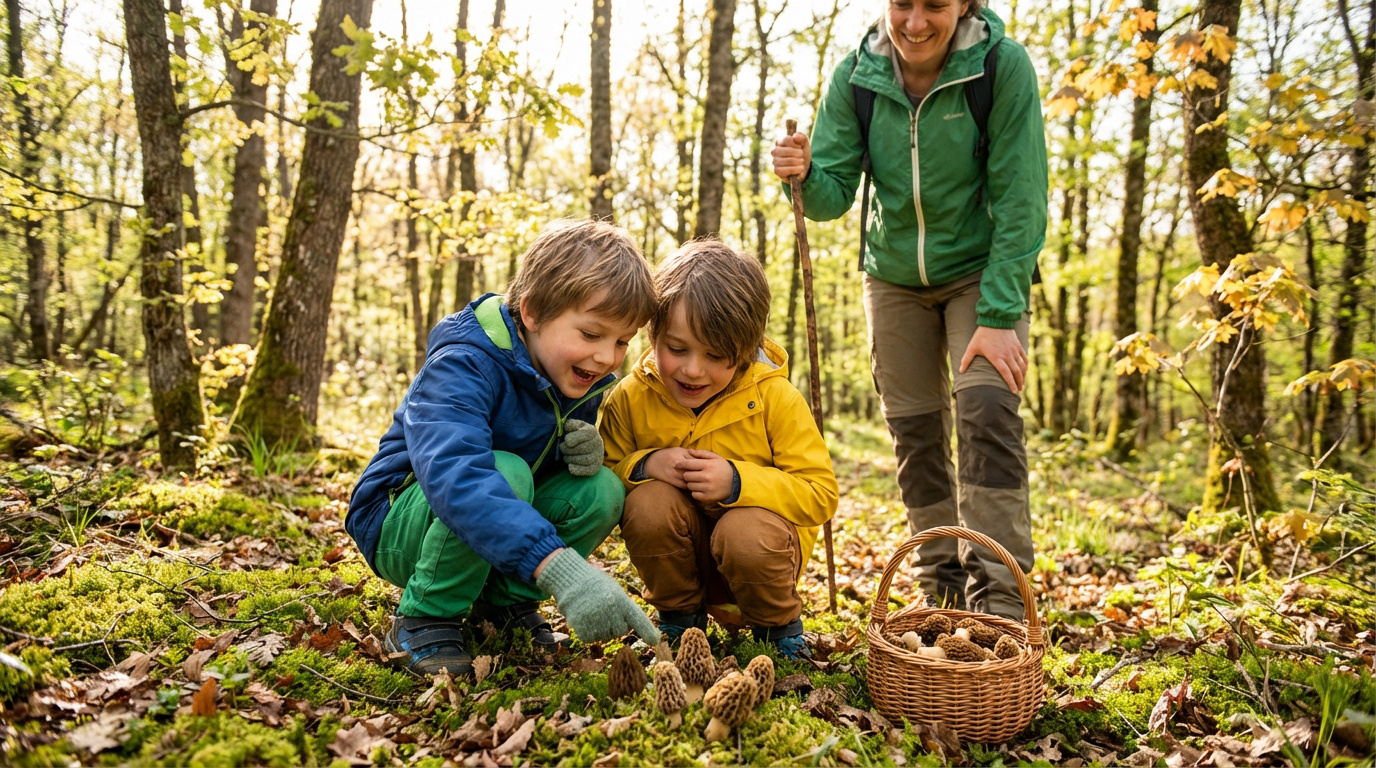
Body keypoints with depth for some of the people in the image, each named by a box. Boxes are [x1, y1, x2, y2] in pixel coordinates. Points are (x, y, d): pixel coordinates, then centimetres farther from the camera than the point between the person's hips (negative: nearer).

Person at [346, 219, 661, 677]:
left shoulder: (586, 380, -4)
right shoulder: (463, 366, -30)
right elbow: (452, 472, -48)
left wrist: (583, 454, -19)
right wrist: (558, 566, -61)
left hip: (503, 519, 7)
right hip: (399, 525, -6)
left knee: (602, 490, -18)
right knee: (504, 471, -36)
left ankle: (505, 603, 2)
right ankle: (424, 620, -16)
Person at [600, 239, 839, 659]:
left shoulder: (777, 398, -16)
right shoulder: (631, 397, -12)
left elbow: (821, 493, -17)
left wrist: (737, 481, -30)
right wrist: (645, 465, -27)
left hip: (756, 550, -1)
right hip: (679, 555, 2)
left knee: (747, 530, -35)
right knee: (648, 500, -29)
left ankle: (781, 626, -1)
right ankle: (678, 618, -2)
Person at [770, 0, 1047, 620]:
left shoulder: (1003, 66, -18)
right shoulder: (857, 74, -10)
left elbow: (1020, 200, -19)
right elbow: (834, 195, -8)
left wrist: (997, 315, -23)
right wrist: (805, 174, -32)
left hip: (981, 271, -3)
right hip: (894, 277, 3)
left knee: (987, 412, -19)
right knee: (914, 431, 4)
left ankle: (1000, 604, -13)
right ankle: (943, 589, 19)